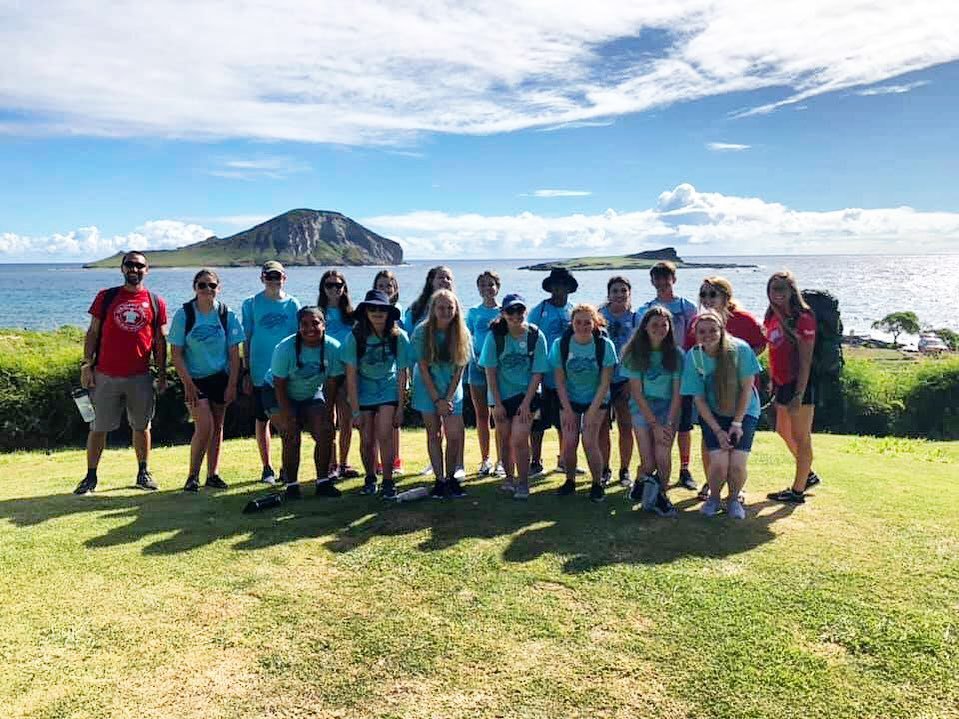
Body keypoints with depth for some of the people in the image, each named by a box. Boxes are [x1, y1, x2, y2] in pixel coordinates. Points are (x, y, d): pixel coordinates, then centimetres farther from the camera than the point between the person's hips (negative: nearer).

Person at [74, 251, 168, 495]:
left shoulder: (156, 302, 4)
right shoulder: (105, 297, 4)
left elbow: (160, 341, 7)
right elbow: (92, 333, 5)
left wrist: (162, 373, 5)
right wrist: (86, 365, -2)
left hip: (140, 377, 1)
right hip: (105, 375, 0)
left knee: (141, 426, 10)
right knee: (98, 427, 5)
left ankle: (143, 472, 22)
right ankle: (91, 476, 16)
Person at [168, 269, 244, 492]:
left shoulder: (227, 315, -2)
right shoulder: (183, 314, -7)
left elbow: (234, 354, 0)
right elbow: (176, 354, -6)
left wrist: (232, 385, -4)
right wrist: (188, 384, -12)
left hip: (220, 378, 3)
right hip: (194, 380, -3)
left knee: (217, 427, 8)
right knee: (205, 426, -13)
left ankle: (213, 474, 20)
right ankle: (192, 476, 2)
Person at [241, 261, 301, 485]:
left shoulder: (292, 304, 4)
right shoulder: (251, 304, 2)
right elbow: (247, 340, 4)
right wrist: (247, 372, 1)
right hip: (261, 372, -1)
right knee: (262, 420, 6)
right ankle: (267, 468, 18)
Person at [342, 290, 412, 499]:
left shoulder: (399, 337, -15)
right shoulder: (355, 337, -17)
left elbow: (402, 375, -8)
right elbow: (351, 376, -14)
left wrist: (400, 407, -9)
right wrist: (355, 411, -15)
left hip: (388, 390, -1)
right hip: (363, 392, 1)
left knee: (384, 436, -14)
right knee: (367, 441, 3)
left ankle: (388, 481, 0)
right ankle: (370, 479, 27)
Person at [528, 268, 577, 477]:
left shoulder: (574, 311, 8)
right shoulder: (539, 311, -4)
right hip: (544, 376, -4)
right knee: (539, 422, 2)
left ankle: (564, 460, 27)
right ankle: (536, 462, 12)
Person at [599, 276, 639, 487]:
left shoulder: (636, 318, 5)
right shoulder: (599, 315, 3)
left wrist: (632, 381, -4)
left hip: (626, 380, 0)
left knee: (626, 426, 3)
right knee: (603, 427, 4)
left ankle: (625, 470, 16)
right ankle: (604, 469, 17)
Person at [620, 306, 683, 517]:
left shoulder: (676, 354, -3)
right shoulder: (635, 353, -6)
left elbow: (677, 394, -2)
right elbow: (637, 393, -7)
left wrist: (669, 424, -12)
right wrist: (655, 425, -13)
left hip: (668, 407, 1)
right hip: (642, 407, -1)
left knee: (663, 455, -18)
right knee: (648, 462, -12)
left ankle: (660, 496, 6)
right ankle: (641, 481, 21)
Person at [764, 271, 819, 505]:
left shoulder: (803, 318, -15)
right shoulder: (772, 318, 8)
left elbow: (806, 360, -18)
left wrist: (799, 395, -21)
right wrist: (773, 384, 12)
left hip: (800, 384, -9)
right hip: (782, 384, 9)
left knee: (801, 437, 3)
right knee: (783, 431, 21)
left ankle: (797, 491, 15)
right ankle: (808, 474, 41)